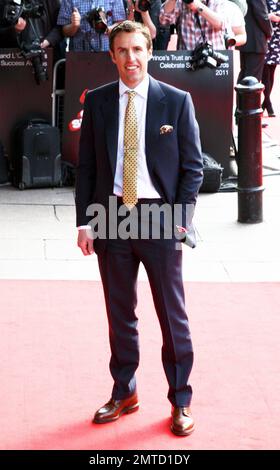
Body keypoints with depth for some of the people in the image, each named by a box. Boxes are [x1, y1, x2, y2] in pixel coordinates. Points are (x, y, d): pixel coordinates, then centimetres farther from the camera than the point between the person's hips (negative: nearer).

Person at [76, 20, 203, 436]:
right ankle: (124, 394, 26)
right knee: (119, 313, 12)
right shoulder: (96, 102, 4)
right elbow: (87, 165, 6)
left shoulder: (177, 101, -3)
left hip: (160, 217, -2)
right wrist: (84, 221, 0)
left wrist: (181, 218, -9)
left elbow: (192, 166, -1)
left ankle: (181, 401, 17)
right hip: (111, 217, 2)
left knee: (172, 314, 5)